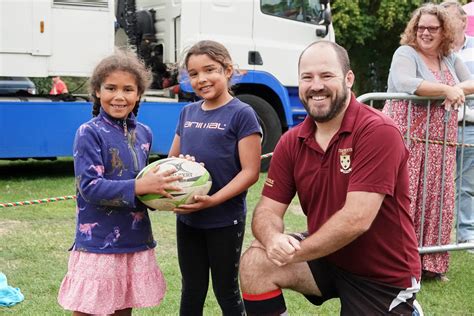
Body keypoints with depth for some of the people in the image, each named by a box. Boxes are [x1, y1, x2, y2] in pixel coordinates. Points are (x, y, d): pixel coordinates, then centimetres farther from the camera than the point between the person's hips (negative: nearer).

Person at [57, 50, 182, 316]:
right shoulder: (90, 133, -10)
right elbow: (90, 187, -18)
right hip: (98, 243, -5)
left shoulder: (143, 133, 8)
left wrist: (159, 184, -2)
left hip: (136, 242, 6)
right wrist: (139, 187, -26)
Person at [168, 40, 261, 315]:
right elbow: (172, 159, 15)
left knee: (226, 291, 10)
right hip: (187, 219, 5)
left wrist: (213, 200, -25)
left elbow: (250, 171, -15)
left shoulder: (242, 114, -10)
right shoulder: (188, 113, 8)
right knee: (192, 291, 17)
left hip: (225, 220, -5)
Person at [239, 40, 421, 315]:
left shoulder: (379, 132, -22)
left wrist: (295, 252, -21)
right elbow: (268, 209, -4)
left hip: (383, 276, -4)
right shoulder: (291, 142, -2)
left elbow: (357, 219, -28)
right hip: (325, 256, 5)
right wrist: (273, 239, -27)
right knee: (254, 263, -16)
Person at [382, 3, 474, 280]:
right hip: (407, 141, -6)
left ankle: (430, 263, 17)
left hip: (440, 148, 7)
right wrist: (445, 89, -23)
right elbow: (403, 83, -24)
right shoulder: (406, 54, -5)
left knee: (437, 203, 7)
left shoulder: (451, 59, 16)